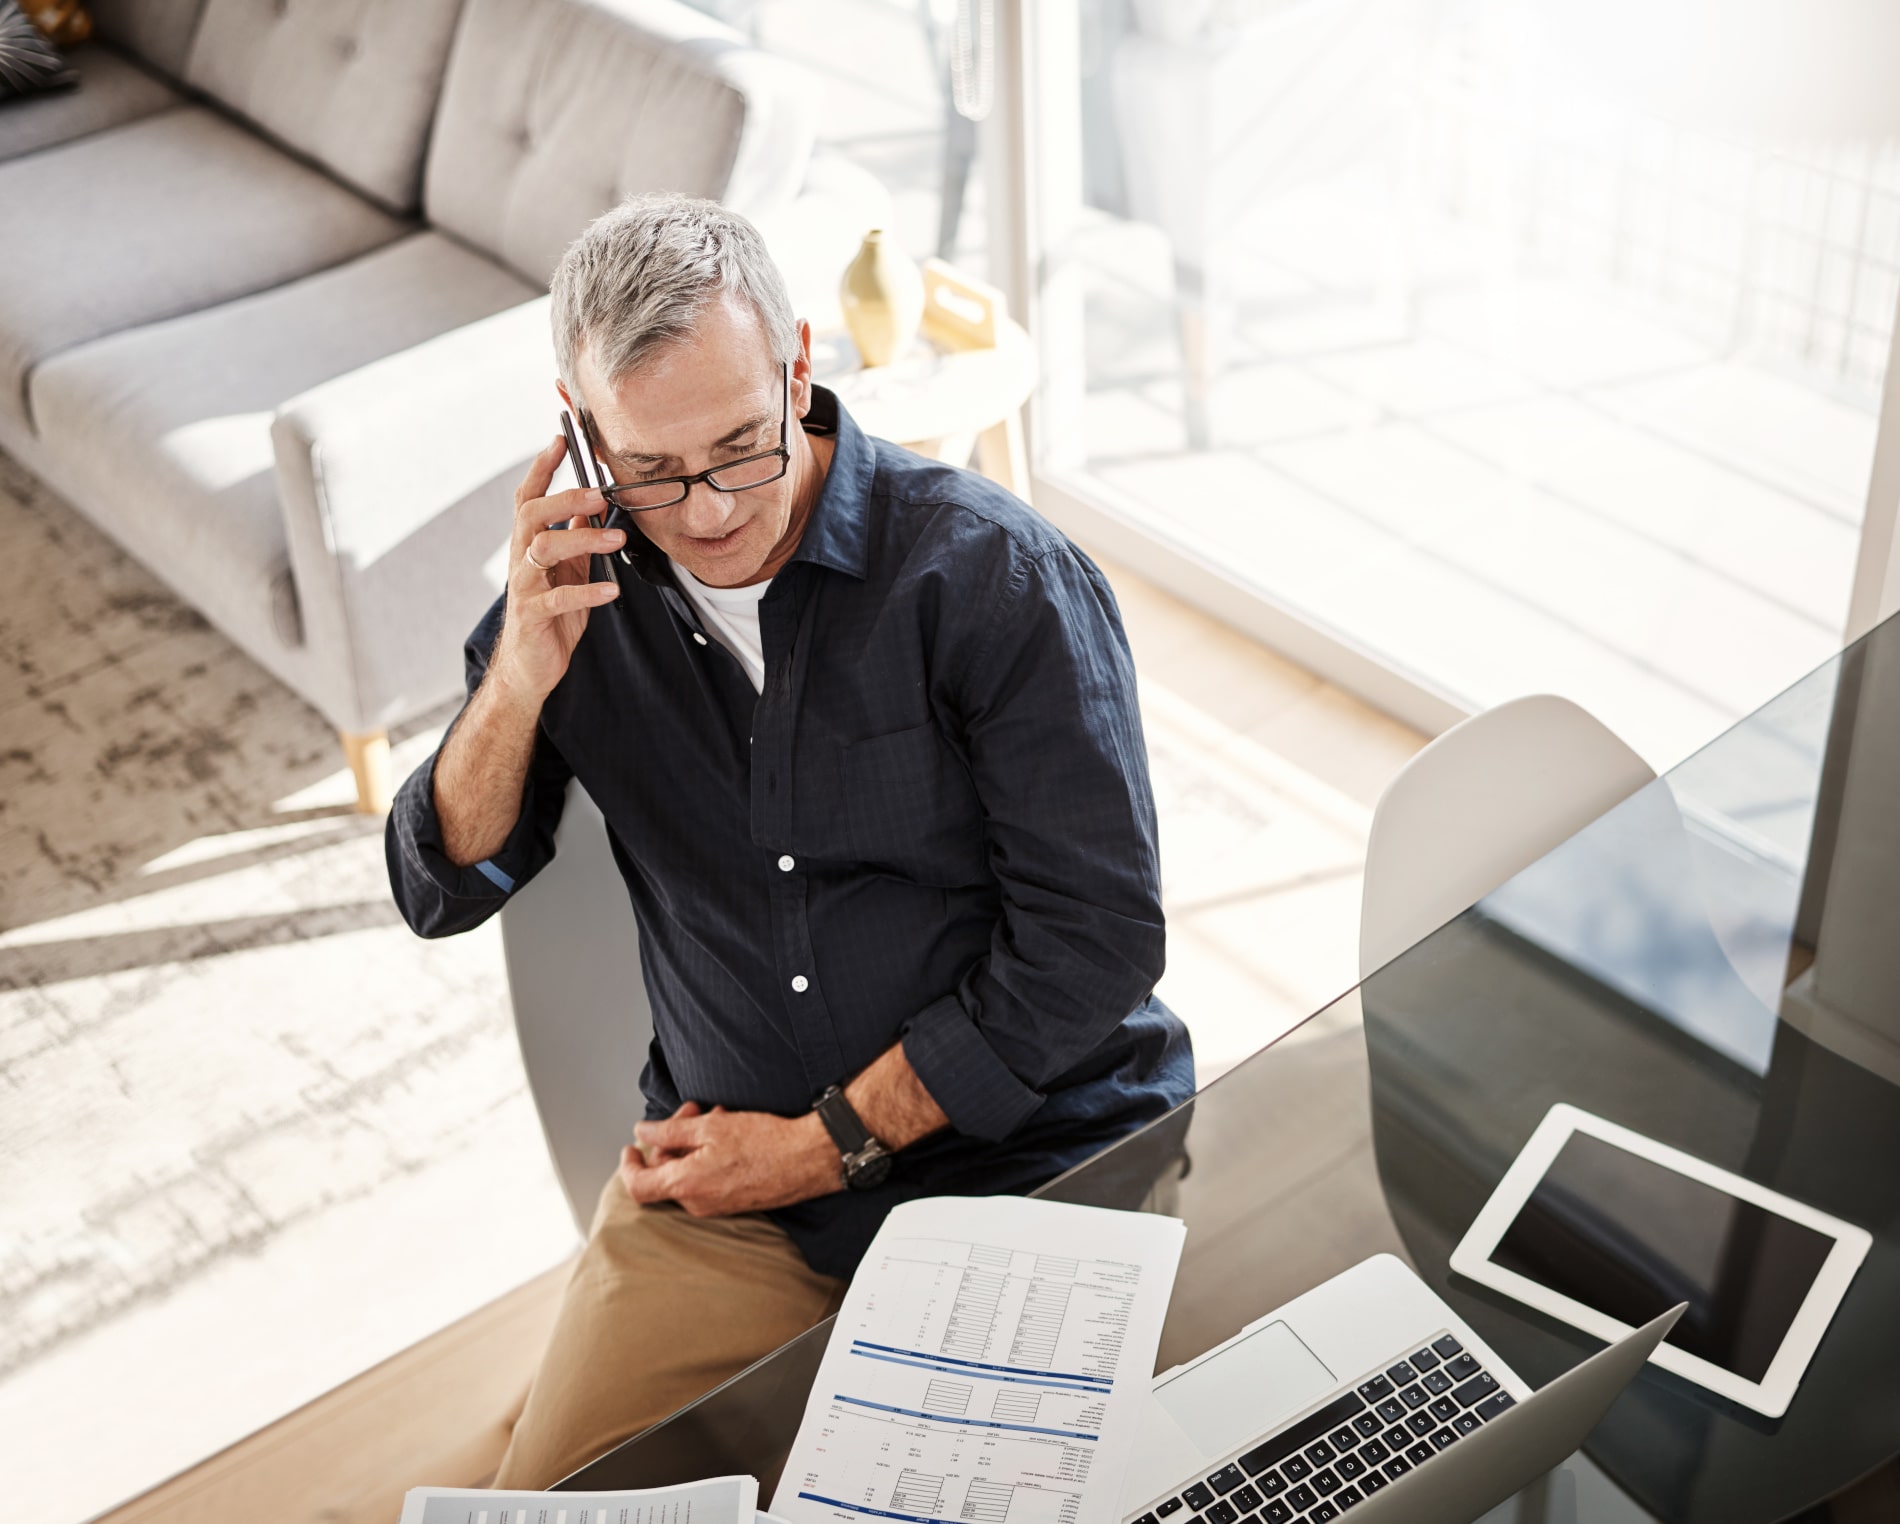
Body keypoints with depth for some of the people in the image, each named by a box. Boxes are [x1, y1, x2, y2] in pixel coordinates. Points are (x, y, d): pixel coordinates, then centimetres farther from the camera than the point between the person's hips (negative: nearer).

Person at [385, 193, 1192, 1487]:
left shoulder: (996, 573, -15)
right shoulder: (581, 580, 0)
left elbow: (1095, 937, -15)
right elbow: (442, 895, 3)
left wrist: (825, 1142, -13)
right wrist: (519, 683, -16)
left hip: (1028, 1158, -3)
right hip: (721, 1183, 4)